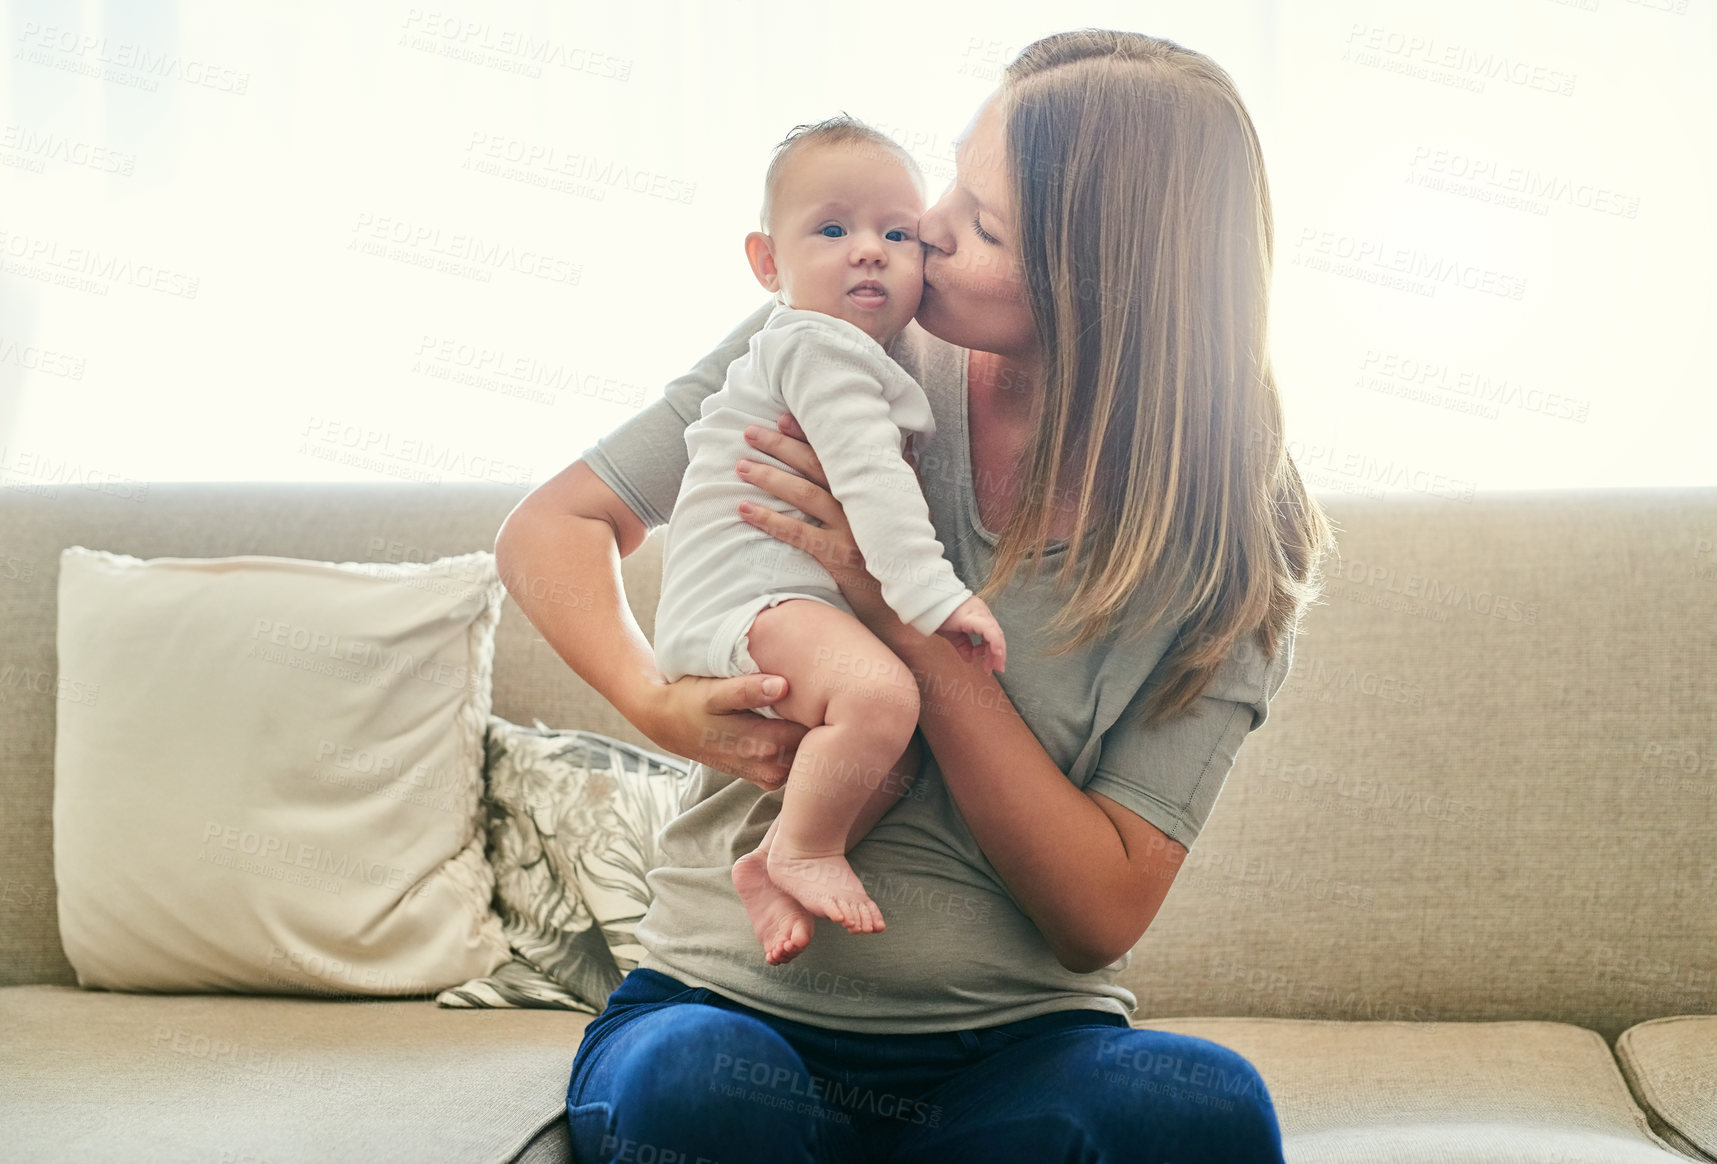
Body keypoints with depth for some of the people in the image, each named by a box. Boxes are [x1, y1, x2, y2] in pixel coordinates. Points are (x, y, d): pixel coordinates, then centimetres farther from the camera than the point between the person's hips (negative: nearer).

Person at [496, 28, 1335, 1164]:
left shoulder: (1231, 553, -5)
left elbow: (1100, 915, -10)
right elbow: (552, 527, 4)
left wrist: (915, 623, -19)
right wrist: (656, 702, -17)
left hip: (1016, 1050, 0)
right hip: (732, 1001, 0)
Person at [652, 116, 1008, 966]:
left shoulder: (861, 360, 23)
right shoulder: (818, 346, -10)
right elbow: (867, 479, -22)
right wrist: (934, 594, -26)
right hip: (745, 604, -11)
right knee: (881, 694, -34)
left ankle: (775, 872, 5)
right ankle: (804, 847, -12)